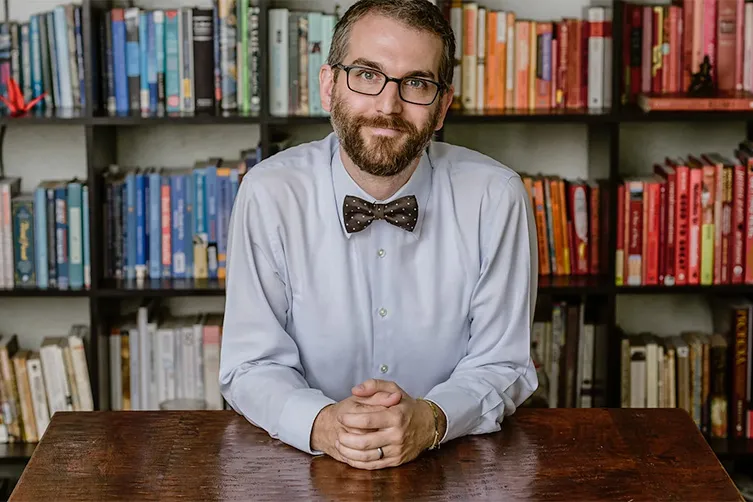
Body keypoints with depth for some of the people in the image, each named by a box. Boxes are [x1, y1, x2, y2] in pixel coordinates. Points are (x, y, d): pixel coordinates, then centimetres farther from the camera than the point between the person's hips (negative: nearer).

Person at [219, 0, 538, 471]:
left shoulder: (496, 197, -7)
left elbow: (502, 363, -3)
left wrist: (429, 421, -24)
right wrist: (322, 424, -25)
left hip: (455, 471, 0)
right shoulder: (270, 194, -7)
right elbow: (252, 366, -5)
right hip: (307, 470, 0)